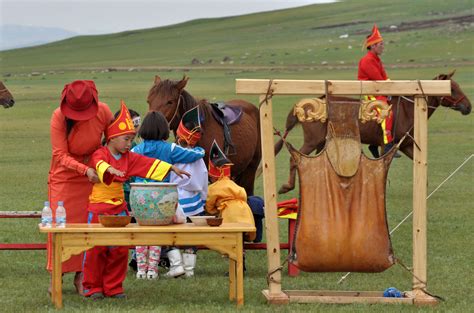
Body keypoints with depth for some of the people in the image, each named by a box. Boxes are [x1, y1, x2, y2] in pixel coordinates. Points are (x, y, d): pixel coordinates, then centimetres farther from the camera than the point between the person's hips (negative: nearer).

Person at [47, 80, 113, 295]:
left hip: (93, 174, 1)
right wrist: (84, 170, -36)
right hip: (64, 175, -1)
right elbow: (61, 155, -22)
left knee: (88, 224, -2)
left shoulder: (103, 112, -17)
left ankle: (81, 277, 5)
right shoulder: (58, 117, -22)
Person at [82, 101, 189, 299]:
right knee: (95, 249, -2)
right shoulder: (101, 154, -9)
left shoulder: (129, 158, 11)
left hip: (119, 208, 6)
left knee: (119, 249, 5)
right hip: (99, 206, -6)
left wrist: (172, 168, 0)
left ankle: (113, 287, 14)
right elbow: (100, 164, -32)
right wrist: (110, 169, -53)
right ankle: (92, 287, 7)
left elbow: (149, 164, 7)